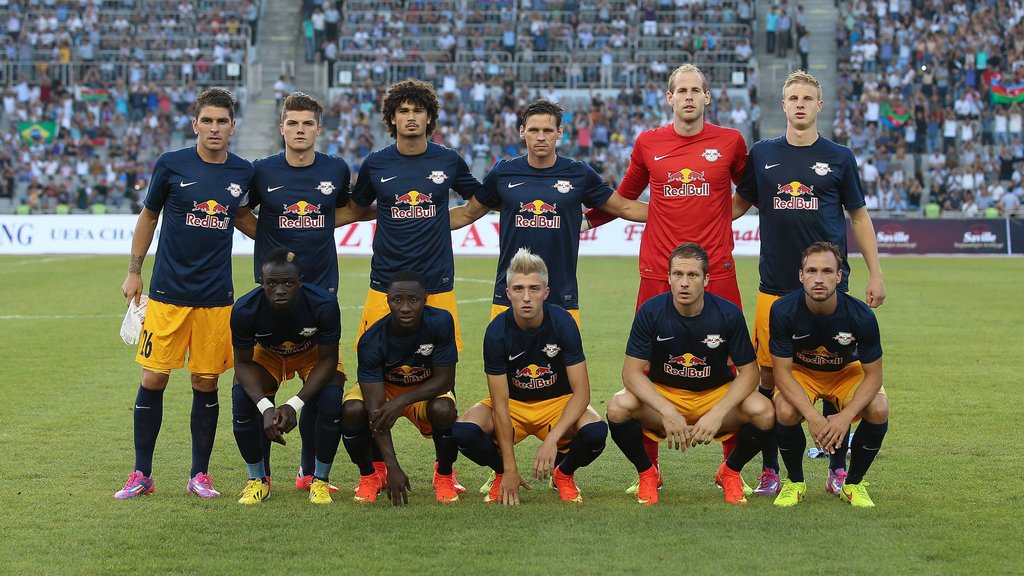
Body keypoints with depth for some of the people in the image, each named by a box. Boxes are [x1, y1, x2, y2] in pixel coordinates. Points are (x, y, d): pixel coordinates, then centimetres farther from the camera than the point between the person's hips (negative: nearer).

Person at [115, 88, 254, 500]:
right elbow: (149, 216, 9)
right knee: (153, 379, -1)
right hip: (168, 292, -1)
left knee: (206, 383, 5)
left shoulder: (244, 173, 4)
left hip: (217, 296, 2)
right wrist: (134, 271, 9)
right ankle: (142, 474, 11)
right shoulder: (171, 165, -2)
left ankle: (200, 474, 16)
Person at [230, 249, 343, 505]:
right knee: (241, 398, -24)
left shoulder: (324, 304, -36)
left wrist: (295, 405, -35)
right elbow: (243, 363, -19)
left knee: (331, 400, -27)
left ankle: (321, 480, -5)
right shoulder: (244, 310, -33)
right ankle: (257, 479, -3)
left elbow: (328, 360, -24)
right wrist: (265, 407, -37)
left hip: (313, 354, -1)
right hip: (267, 354, 1)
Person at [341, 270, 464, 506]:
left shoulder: (440, 322, -28)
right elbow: (375, 408, -32)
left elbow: (445, 379, -21)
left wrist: (403, 401, -36)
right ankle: (368, 476, -3)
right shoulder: (371, 342, -29)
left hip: (427, 389, 0)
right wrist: (393, 467, -40)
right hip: (383, 388, 0)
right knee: (352, 409, -30)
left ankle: (444, 475, -4)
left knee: (443, 410, -33)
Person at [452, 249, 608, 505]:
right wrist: (510, 469, -22)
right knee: (462, 431, -29)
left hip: (557, 402, 0)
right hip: (513, 403, 0)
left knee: (595, 431, -33)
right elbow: (500, 403, -18)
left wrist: (552, 440, -35)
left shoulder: (562, 323, -21)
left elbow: (581, 392, -20)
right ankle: (501, 474, 5)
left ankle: (563, 474, 3)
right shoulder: (497, 332, -20)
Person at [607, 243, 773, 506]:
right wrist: (667, 411, -30)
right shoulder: (651, 312, -15)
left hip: (716, 395, 0)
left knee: (763, 412, -29)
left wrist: (718, 413, -26)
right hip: (662, 394, 0)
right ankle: (647, 474, 0)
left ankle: (730, 472, 4)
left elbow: (748, 371, -10)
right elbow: (632, 371, -15)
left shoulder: (728, 314, -14)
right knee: (619, 407, -31)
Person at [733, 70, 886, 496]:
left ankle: (838, 468, 11)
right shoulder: (762, 156, 8)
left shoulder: (839, 158, 6)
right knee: (768, 374, 0)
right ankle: (769, 469, 10)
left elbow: (859, 216, 11)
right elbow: (738, 204, 18)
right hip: (775, 285, 1)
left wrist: (875, 273, 7)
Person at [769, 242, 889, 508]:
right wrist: (813, 417, -36)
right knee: (786, 412, -32)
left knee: (878, 410, -28)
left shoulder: (861, 315, -27)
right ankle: (795, 481, -1)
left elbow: (873, 374, -18)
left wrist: (846, 416, -34)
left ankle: (853, 483, -1)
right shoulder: (783, 311, -27)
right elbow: (782, 371, -23)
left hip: (848, 371, 1)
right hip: (800, 372, -1)